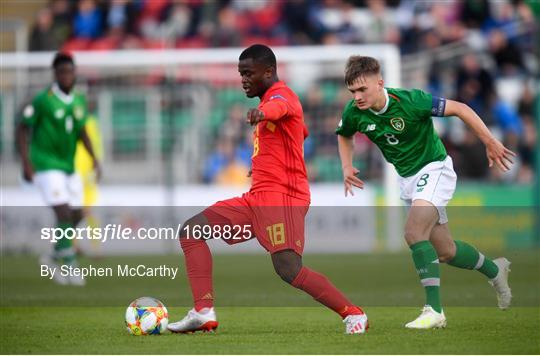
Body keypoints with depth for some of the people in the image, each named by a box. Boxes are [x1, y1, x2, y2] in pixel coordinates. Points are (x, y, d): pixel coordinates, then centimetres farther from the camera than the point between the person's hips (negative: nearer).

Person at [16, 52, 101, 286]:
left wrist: (94, 159, 8)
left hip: (70, 167, 7)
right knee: (64, 213, -15)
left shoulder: (79, 101, 4)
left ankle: (55, 258, 29)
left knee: (76, 215, 9)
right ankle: (69, 267, -10)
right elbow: (23, 129, -10)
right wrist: (26, 163, -17)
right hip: (47, 167, -7)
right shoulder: (42, 101, -15)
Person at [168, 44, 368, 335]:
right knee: (190, 231, 4)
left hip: (281, 196, -10)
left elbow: (278, 107, -35)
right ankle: (203, 312, -5)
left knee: (289, 270, -25)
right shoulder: (270, 99, 23)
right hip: (257, 198, 10)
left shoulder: (280, 95, -7)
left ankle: (353, 314, -12)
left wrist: (261, 113, -59)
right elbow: (301, 132, 41)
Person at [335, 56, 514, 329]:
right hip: (407, 179, 6)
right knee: (444, 251, 12)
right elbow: (344, 136, 13)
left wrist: (490, 143, -19)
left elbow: (460, 109, -19)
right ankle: (494, 270, 40)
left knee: (414, 232, -27)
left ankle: (434, 309, -24)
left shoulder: (410, 101, -27)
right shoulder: (354, 113, -11)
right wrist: (347, 167, -3)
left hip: (434, 168, -6)